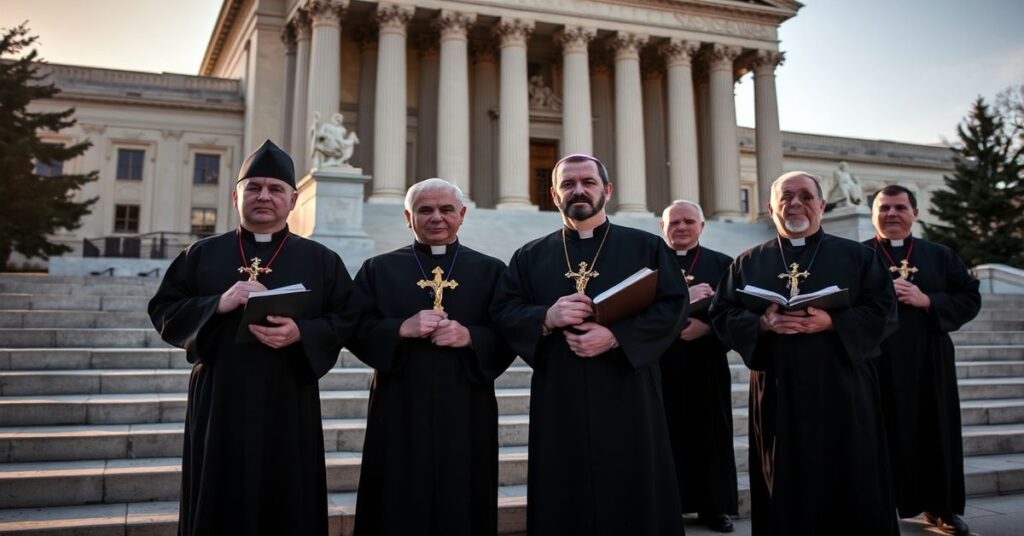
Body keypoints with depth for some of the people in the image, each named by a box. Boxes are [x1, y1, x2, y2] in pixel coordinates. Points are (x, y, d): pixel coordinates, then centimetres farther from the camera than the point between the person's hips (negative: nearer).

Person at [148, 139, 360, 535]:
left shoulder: (321, 260, 5)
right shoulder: (202, 254, 8)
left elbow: (348, 320, -1)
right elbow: (162, 311, 2)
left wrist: (300, 333, -20)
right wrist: (219, 305, -15)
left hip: (289, 405, -1)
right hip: (217, 402, 1)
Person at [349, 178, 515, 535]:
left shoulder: (491, 271, 8)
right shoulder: (378, 269, 8)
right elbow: (356, 331, 0)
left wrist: (470, 337, -15)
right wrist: (402, 329, -15)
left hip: (467, 411, 0)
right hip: (400, 410, 0)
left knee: (462, 505, 6)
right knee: (399, 507, 4)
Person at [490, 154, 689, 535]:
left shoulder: (646, 246, 7)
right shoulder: (530, 257, 11)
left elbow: (674, 307, -3)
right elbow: (503, 311, 3)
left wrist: (615, 336, -16)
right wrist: (547, 317, -17)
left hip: (629, 399, -1)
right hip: (559, 404, 1)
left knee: (635, 501, 5)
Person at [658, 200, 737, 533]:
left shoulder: (723, 264, 9)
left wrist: (707, 325, -15)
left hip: (708, 366, 1)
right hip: (660, 366, -1)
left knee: (710, 436, 7)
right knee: (666, 437, 3)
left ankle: (713, 506, 18)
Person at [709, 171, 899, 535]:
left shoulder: (859, 256, 7)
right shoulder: (747, 263, 9)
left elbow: (884, 312, -1)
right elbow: (721, 315, 3)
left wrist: (831, 322, -17)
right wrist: (763, 323, -16)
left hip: (842, 389, 0)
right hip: (777, 393, 1)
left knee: (851, 488, 5)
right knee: (785, 492, 6)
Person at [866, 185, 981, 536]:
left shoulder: (941, 256, 10)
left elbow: (971, 299, 4)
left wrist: (927, 301, -10)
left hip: (929, 362, 3)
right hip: (877, 362, -2)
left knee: (936, 433, 10)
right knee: (884, 436, 2)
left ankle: (940, 507, 25)